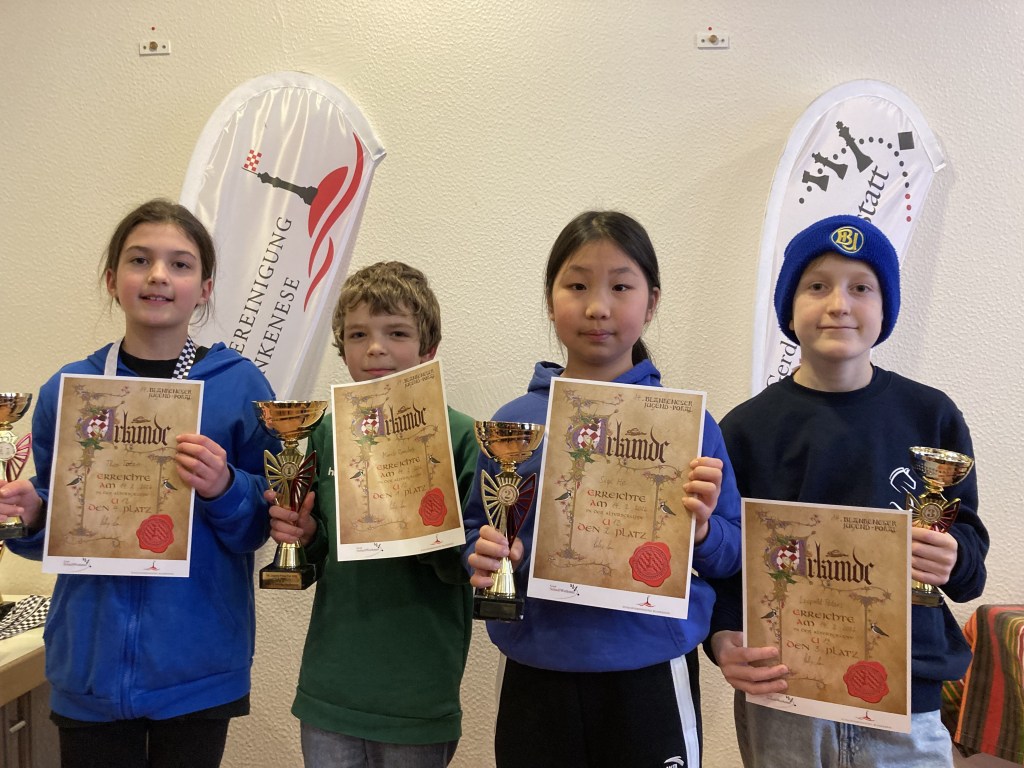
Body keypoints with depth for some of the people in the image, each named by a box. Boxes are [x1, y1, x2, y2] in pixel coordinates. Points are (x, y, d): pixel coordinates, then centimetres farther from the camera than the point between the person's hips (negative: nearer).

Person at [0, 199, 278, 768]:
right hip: (91, 662, 2)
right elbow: (54, 528, 12)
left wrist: (224, 490, -21)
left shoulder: (240, 386, -6)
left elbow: (266, 525, -2)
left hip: (198, 669, -1)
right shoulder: (67, 390, 2)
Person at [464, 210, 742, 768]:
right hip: (535, 682, 2)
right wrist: (484, 559, -14)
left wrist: (701, 529, -20)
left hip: (651, 680, -1)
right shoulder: (511, 423, -1)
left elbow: (732, 558, 0)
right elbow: (476, 532, 7)